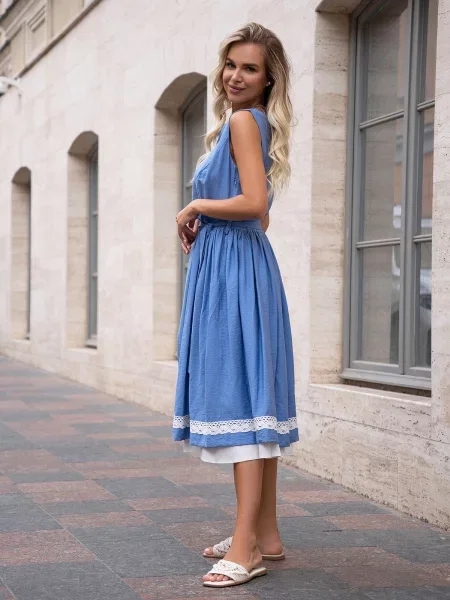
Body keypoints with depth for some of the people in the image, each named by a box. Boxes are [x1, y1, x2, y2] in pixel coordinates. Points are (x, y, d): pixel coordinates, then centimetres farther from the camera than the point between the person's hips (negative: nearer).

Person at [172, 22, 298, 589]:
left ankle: (245, 548, -11)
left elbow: (253, 203, -22)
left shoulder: (243, 120, -9)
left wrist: (194, 208, -8)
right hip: (246, 264, 10)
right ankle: (265, 534, 18)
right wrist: (203, 229, 16)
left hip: (233, 270, -10)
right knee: (252, 395, 11)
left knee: (240, 394, -12)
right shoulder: (252, 124, 20)